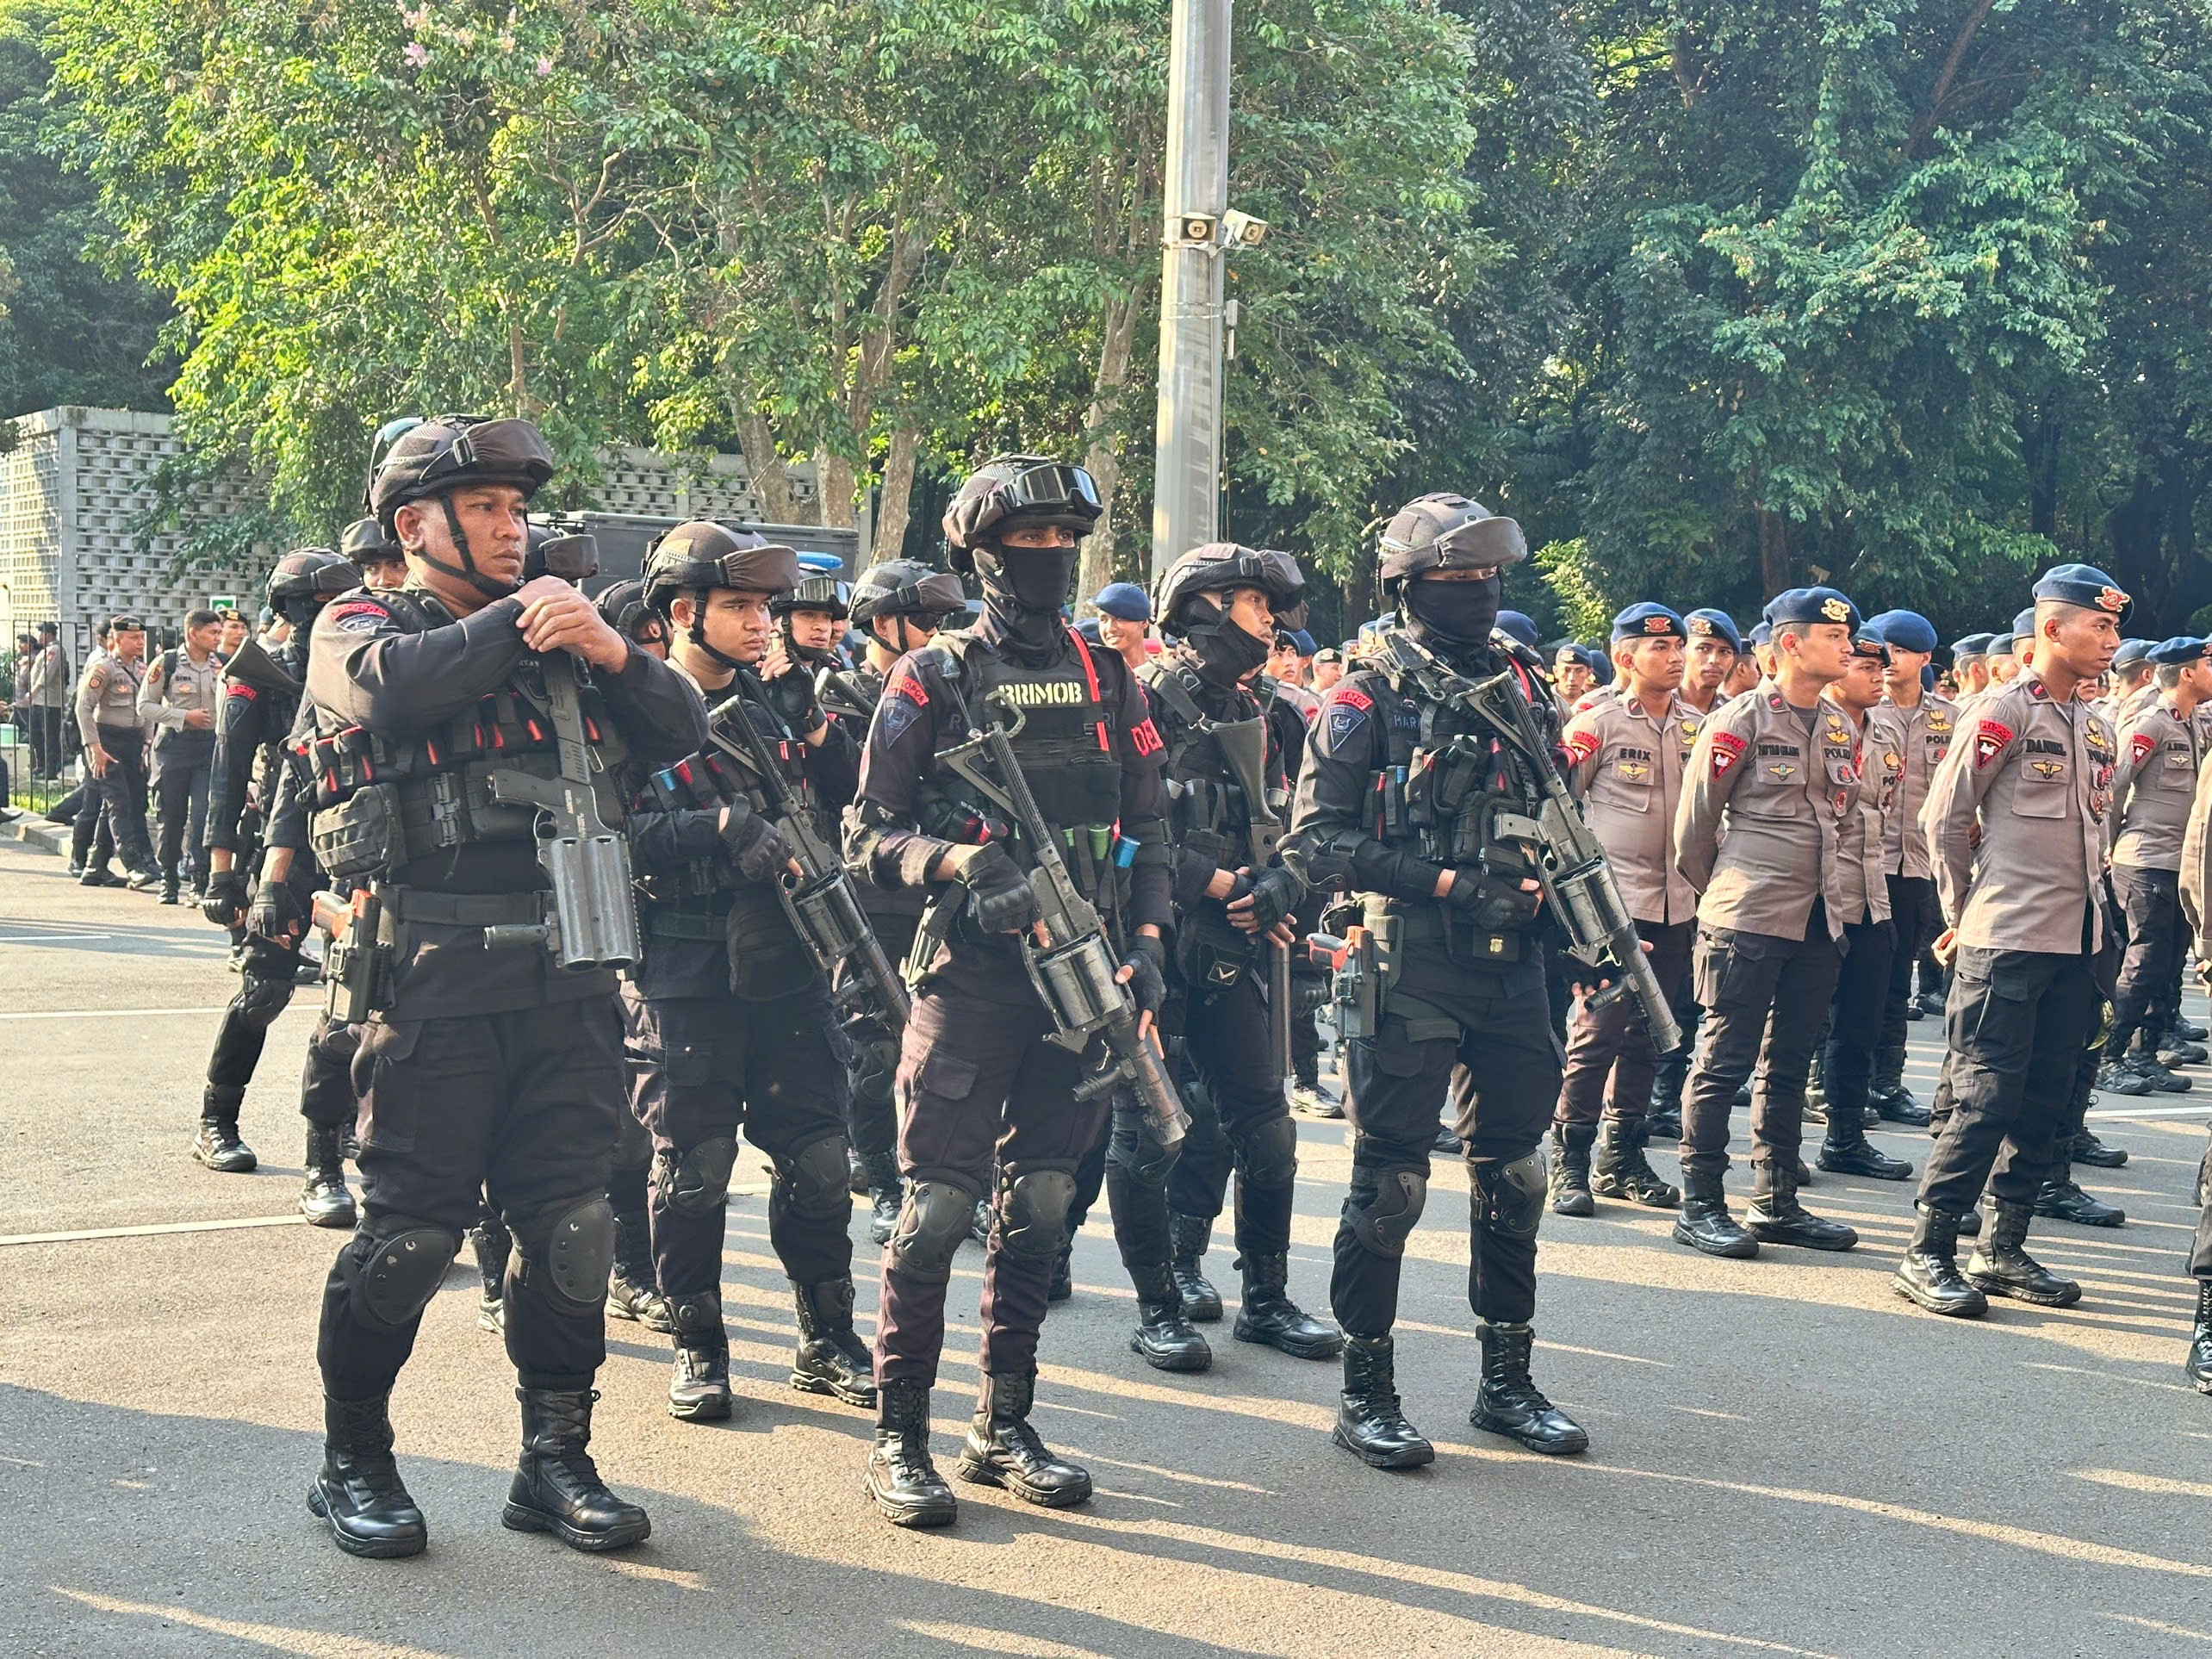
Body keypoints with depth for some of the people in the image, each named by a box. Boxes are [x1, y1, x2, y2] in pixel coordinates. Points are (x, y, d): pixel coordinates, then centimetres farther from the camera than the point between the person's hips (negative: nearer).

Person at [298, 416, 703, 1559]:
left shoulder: (557, 633, 17)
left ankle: (555, 1462, 19)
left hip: (568, 974, 4)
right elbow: (392, 689, -20)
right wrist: (514, 618, -9)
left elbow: (680, 733, 8)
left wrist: (609, 648, -11)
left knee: (571, 1226, 6)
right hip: (434, 980, -4)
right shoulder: (360, 627, 4)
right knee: (410, 1231, -1)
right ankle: (352, 1463, 17)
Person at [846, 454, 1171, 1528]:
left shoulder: (1109, 680, 12)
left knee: (1041, 1205, 8)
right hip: (970, 974, -4)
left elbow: (1150, 831, 14)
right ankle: (899, 1434, 5)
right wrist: (956, 860, -20)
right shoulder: (933, 680, 0)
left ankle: (1005, 1427, 18)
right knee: (938, 1205, -6)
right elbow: (868, 836, -2)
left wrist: (1146, 946, 1)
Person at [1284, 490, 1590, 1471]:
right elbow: (1316, 839, -11)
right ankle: (1366, 1392, 12)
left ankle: (1507, 1382, 24)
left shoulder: (1521, 683, 12)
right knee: (1390, 1183, 0)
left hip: (1512, 960, 6)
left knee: (1514, 1174, 12)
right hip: (1410, 967, -6)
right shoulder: (1370, 697, -6)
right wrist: (1441, 881, -18)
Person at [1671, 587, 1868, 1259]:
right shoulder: (1740, 720, -8)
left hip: (1818, 920, 7)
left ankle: (1776, 1202, 19)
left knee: (1789, 1064, 11)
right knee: (1724, 1060, -3)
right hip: (1747, 921, -7)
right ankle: (1699, 1205, 3)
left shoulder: (1841, 728, 12)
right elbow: (1694, 824, -3)